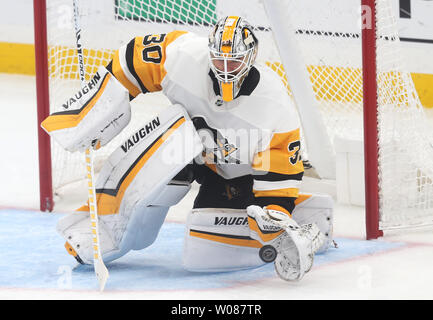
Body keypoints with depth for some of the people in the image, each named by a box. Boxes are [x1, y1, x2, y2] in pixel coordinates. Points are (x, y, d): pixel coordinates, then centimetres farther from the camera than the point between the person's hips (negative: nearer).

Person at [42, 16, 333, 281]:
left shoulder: (276, 108, -31)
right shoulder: (184, 56, -28)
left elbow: (280, 175, -24)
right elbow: (130, 63, -15)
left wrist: (274, 222, -34)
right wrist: (78, 117, -15)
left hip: (237, 173, -3)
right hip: (186, 149, 3)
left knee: (203, 254, -19)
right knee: (173, 135, -34)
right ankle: (105, 220, -20)